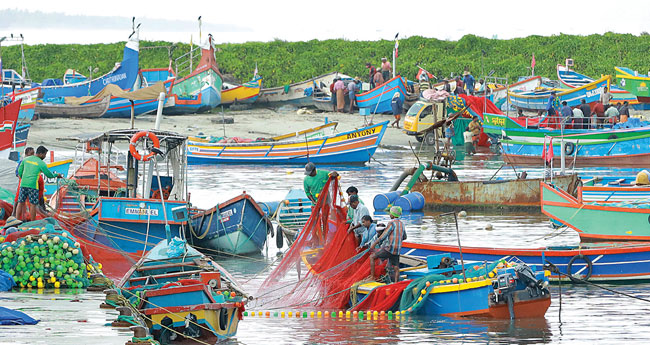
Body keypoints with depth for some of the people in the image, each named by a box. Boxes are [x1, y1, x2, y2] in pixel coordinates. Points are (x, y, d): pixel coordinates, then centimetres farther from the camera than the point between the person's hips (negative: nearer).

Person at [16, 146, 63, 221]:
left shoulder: (26, 159, 9)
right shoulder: (41, 163, -5)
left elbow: (20, 171, 15)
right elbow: (49, 175, 5)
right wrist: (57, 175, 24)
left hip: (23, 184, 5)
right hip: (33, 186, -5)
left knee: (21, 203, 8)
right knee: (33, 204, 2)